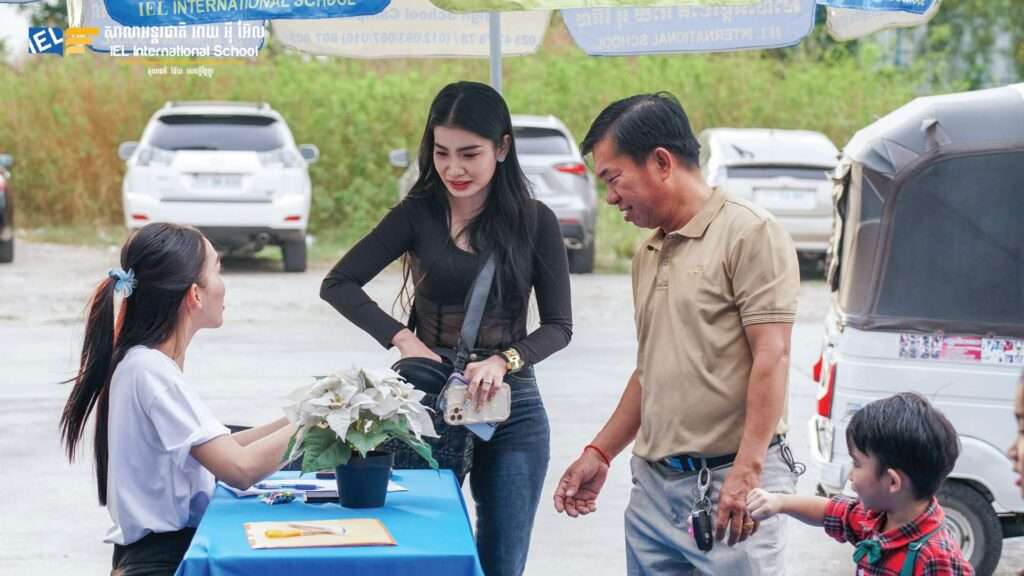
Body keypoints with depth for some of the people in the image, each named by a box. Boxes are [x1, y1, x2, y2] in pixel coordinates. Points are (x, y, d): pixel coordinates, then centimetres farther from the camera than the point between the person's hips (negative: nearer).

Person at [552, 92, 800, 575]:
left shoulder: (749, 233, -9)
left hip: (729, 484, -7)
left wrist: (747, 470, -20)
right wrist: (600, 453, 19)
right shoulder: (648, 254, 16)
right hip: (653, 484, 7)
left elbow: (771, 358, -14)